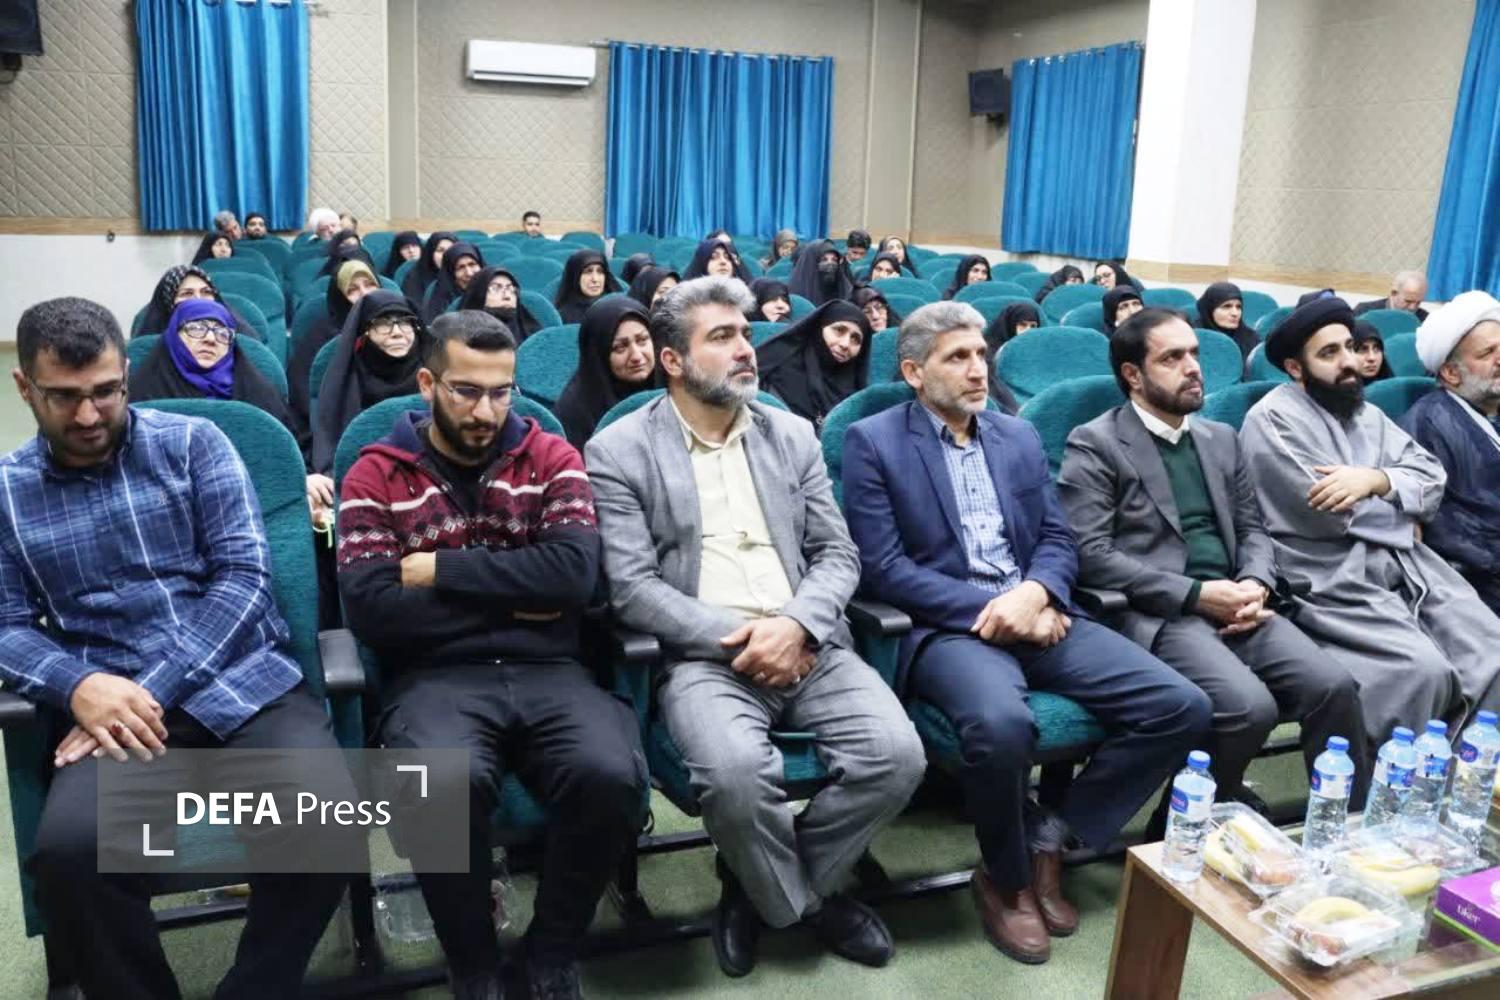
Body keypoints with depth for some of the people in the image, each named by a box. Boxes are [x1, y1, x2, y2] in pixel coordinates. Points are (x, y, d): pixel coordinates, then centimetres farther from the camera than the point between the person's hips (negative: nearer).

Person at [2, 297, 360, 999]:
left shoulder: (191, 442, 7)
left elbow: (244, 574, -2)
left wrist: (155, 690, -12)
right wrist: (80, 686, -15)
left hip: (242, 679, -1)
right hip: (115, 703, 1)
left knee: (324, 812, -29)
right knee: (68, 848, -31)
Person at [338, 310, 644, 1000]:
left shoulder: (550, 456, 10)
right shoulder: (376, 475, 7)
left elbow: (573, 573, -7)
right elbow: (371, 610, -7)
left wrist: (438, 568, -8)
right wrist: (513, 602, -5)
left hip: (548, 672, 2)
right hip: (435, 678, -1)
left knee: (612, 774, -28)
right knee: (447, 782, -34)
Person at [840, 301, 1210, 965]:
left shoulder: (1019, 435, 18)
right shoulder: (873, 441, 1)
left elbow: (1058, 537, 12)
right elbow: (883, 567, -8)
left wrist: (1033, 594, -11)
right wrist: (991, 607, -15)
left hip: (1035, 616, 6)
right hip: (947, 628, -5)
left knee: (1181, 707, -12)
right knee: (1001, 723, -37)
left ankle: (1050, 838, 5)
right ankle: (1004, 877, -5)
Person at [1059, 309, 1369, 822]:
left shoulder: (1221, 437, 19)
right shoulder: (1094, 444, -3)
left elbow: (1252, 528, 20)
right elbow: (1090, 555, -12)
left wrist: (1255, 586, -4)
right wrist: (1197, 594, -15)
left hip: (1234, 606, 6)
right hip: (1155, 614, -6)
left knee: (1335, 687, -17)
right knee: (1250, 706, -27)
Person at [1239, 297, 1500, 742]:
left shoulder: (1368, 415, 20)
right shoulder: (1272, 418, -5)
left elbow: (1432, 476, 8)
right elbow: (1329, 513, -14)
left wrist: (1377, 480, -13)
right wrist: (1402, 513, 3)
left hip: (1404, 563, 7)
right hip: (1334, 579, -7)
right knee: (1424, 671, -24)